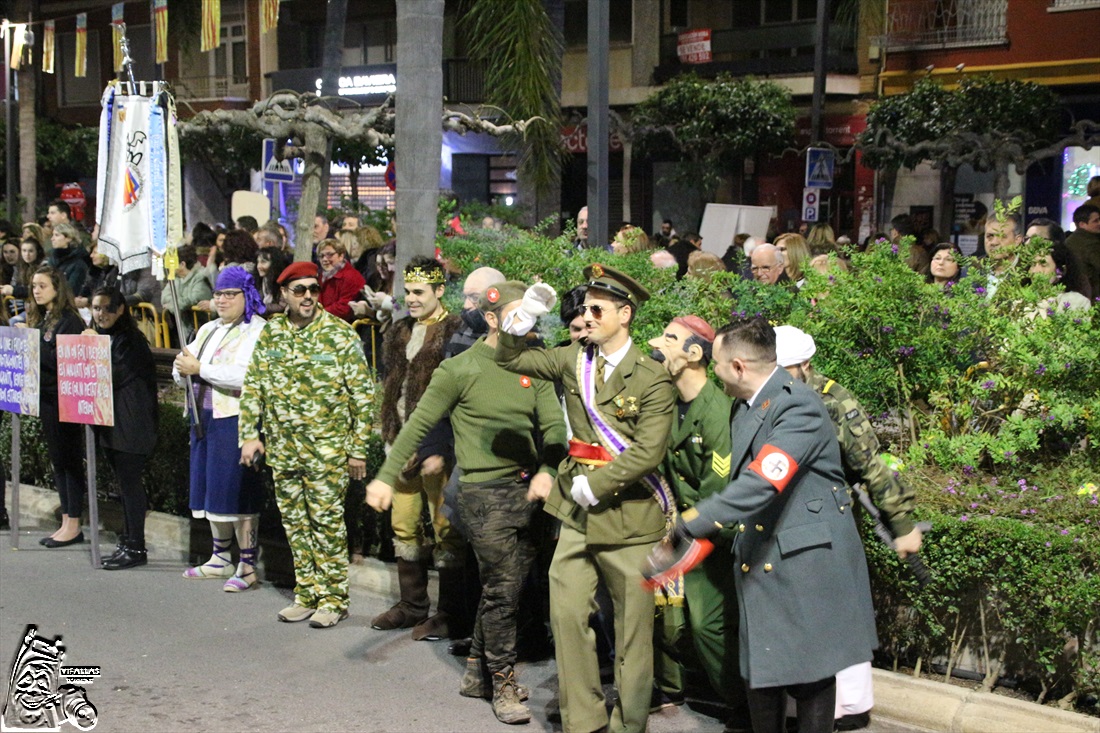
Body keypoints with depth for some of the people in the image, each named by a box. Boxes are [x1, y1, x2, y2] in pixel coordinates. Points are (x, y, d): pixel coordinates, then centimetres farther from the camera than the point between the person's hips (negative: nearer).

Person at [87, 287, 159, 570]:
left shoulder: (130, 340, -11)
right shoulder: (100, 336, 15)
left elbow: (113, 376, -19)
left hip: (130, 424, -9)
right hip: (110, 421, 9)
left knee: (129, 482, -7)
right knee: (124, 482, 12)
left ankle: (135, 548, -2)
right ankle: (128, 541, 18)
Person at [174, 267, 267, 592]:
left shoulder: (257, 331, -8)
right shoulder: (208, 330, 17)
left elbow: (244, 376, -23)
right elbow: (181, 372, 16)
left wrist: (200, 368, -18)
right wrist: (183, 368, -8)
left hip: (237, 419, -8)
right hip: (205, 417, 8)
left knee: (238, 492, -8)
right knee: (212, 488, 13)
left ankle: (247, 566, -3)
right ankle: (220, 559, 24)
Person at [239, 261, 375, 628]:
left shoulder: (340, 334, -6)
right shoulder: (270, 333, 6)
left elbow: (363, 395, -5)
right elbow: (252, 386, 11)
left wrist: (358, 449, -7)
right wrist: (250, 434, 1)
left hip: (327, 450, -5)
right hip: (282, 449, 5)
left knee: (327, 522, -1)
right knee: (294, 522, 11)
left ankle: (333, 598, 10)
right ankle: (307, 594, 22)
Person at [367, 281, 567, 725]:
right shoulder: (461, 369, -5)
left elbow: (554, 426, 4)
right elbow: (419, 425, -4)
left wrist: (546, 470, -14)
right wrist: (386, 477, -10)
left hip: (527, 492, 5)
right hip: (485, 493, -5)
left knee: (504, 589, 11)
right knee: (502, 590, -5)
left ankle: (477, 672, 26)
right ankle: (503, 686, 7)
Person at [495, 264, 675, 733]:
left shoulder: (652, 379, -10)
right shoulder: (575, 359, 7)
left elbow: (648, 453, -17)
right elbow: (509, 359, 13)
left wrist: (595, 485, -15)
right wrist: (524, 316, -3)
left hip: (628, 518, -5)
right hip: (578, 515, 5)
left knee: (632, 628, 4)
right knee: (567, 612, 3)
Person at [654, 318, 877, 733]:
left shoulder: (799, 407, -19)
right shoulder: (745, 407, 12)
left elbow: (761, 484, -31)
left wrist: (684, 530, -36)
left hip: (805, 562, -8)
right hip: (757, 565, 8)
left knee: (808, 677, 1)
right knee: (758, 673, 8)